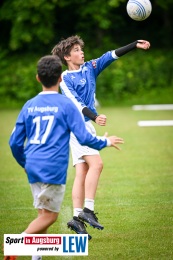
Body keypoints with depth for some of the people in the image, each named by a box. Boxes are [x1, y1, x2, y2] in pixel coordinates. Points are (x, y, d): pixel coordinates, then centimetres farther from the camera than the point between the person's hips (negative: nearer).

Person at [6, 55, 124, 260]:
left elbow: (15, 143, 11)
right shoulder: (66, 104, -4)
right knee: (49, 215, -2)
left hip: (33, 167, 6)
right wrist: (106, 142, 13)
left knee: (44, 214, 15)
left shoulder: (29, 106, 9)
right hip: (53, 168, -6)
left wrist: (25, 163, 29)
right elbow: (84, 137, -6)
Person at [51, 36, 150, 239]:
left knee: (82, 173, 2)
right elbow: (76, 104, -16)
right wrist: (95, 117, -30)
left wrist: (135, 45, 4)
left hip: (86, 125, 8)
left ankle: (77, 217, -1)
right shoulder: (65, 78, -5)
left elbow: (112, 55, 11)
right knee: (96, 163, -20)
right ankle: (87, 210, -21)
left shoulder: (90, 68, 14)